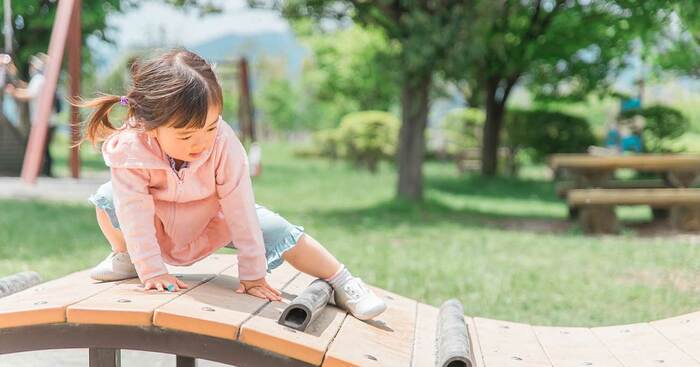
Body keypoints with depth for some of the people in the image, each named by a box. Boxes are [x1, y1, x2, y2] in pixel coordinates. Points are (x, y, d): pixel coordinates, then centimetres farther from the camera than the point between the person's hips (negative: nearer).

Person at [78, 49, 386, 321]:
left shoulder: (224, 142, -35)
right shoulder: (128, 149, -34)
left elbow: (240, 210, -30)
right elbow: (136, 215, -27)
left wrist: (253, 274, -26)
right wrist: (151, 271, -25)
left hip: (214, 221, -1)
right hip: (159, 224, 1)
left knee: (275, 230, -19)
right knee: (107, 197, -20)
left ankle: (342, 282, -1)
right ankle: (124, 257, 11)